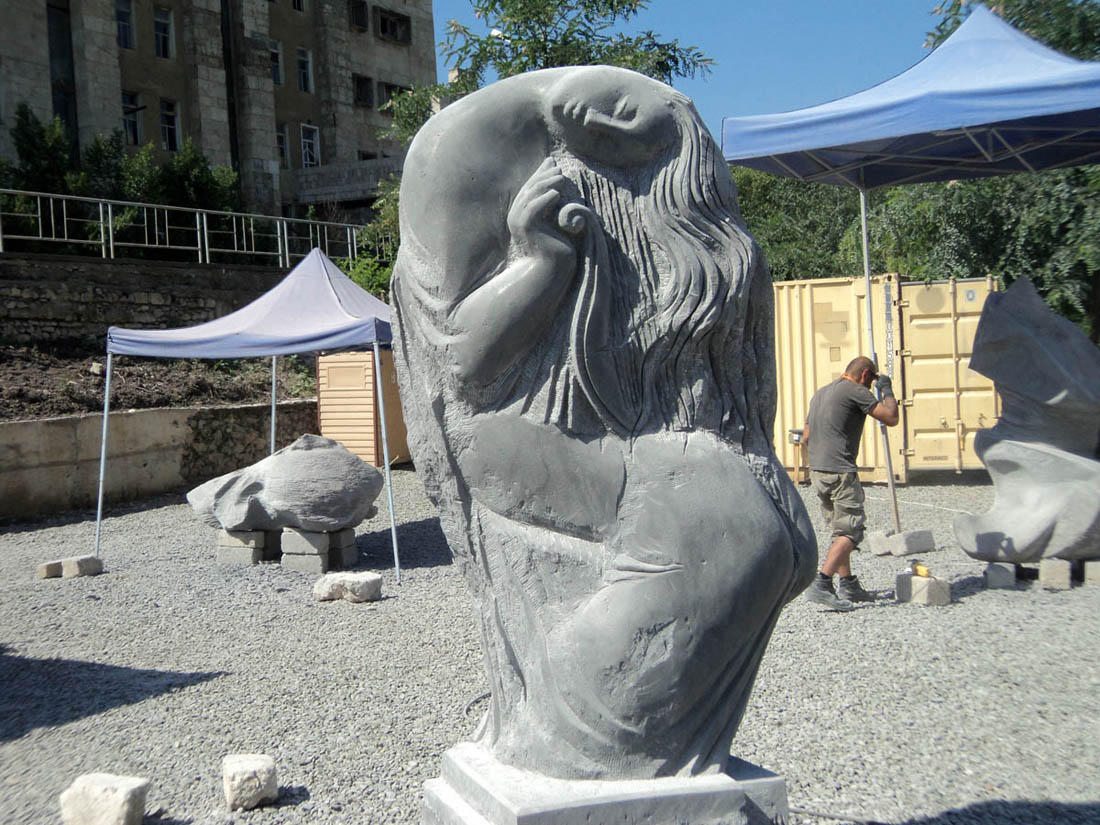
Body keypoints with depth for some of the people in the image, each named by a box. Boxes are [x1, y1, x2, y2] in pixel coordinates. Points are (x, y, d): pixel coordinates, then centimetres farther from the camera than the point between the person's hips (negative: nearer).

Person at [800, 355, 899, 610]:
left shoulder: (820, 394, 20)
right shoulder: (856, 391, -6)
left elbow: (806, 438, 23)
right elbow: (891, 418, -8)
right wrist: (886, 389, 6)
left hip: (817, 471, 9)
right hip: (840, 472, -9)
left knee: (839, 530, 16)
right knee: (850, 532, -8)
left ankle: (848, 585, 18)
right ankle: (821, 584, -19)